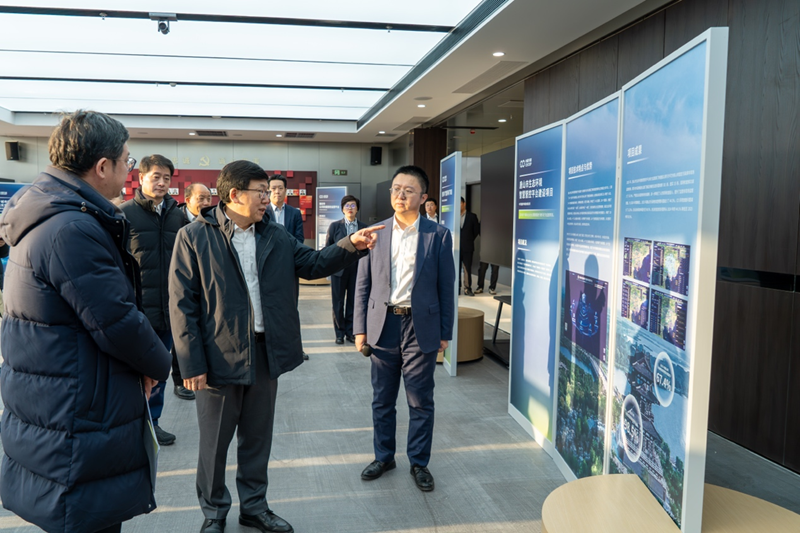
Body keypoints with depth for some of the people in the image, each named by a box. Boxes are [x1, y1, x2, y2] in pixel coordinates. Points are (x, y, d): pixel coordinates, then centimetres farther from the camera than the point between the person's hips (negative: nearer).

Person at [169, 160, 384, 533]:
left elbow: (313, 263, 7)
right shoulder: (194, 237, -10)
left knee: (257, 437, 18)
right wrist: (192, 363, -14)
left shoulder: (275, 236, 6)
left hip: (266, 354, 5)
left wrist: (351, 245, -10)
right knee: (215, 441, 12)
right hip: (220, 357, -4)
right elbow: (182, 304, -11)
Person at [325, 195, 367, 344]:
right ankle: (340, 333, 16)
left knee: (353, 302, 6)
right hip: (338, 269, -1)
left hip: (357, 269, 1)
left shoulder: (363, 227, 6)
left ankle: (350, 332, 18)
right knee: (338, 302, 4)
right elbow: (327, 248, 6)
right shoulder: (335, 226, 4)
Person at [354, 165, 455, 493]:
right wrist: (360, 328, 1)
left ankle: (419, 463, 26)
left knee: (421, 402, 8)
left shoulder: (438, 235, -3)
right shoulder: (375, 233, 3)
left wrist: (445, 333, -1)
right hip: (382, 326, 2)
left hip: (421, 327, -2)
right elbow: (363, 284, 5)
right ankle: (383, 457, 33)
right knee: (382, 400, 14)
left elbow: (446, 287, 0)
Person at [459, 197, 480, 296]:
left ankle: (467, 288, 7)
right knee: (456, 268, 3)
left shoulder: (472, 216, 4)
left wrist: (469, 240, 7)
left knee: (467, 269, 1)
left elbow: (476, 231, 8)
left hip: (467, 247, -1)